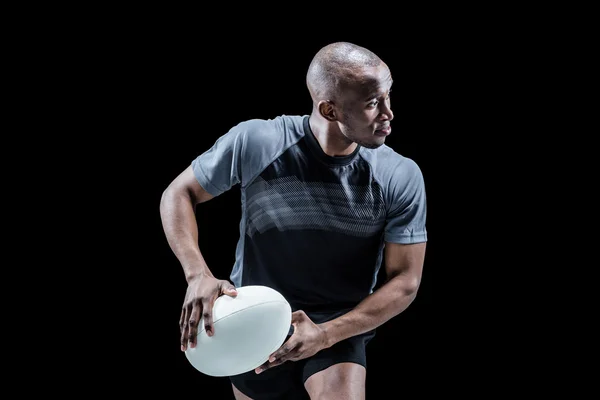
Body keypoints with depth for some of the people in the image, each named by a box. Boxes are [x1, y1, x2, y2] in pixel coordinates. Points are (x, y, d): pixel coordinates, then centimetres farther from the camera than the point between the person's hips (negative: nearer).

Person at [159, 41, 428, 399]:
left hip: (338, 329, -1)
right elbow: (178, 195, -5)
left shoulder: (401, 178, -17)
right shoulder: (253, 144, -18)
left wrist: (325, 335, -24)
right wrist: (198, 274, -23)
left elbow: (405, 282, -12)